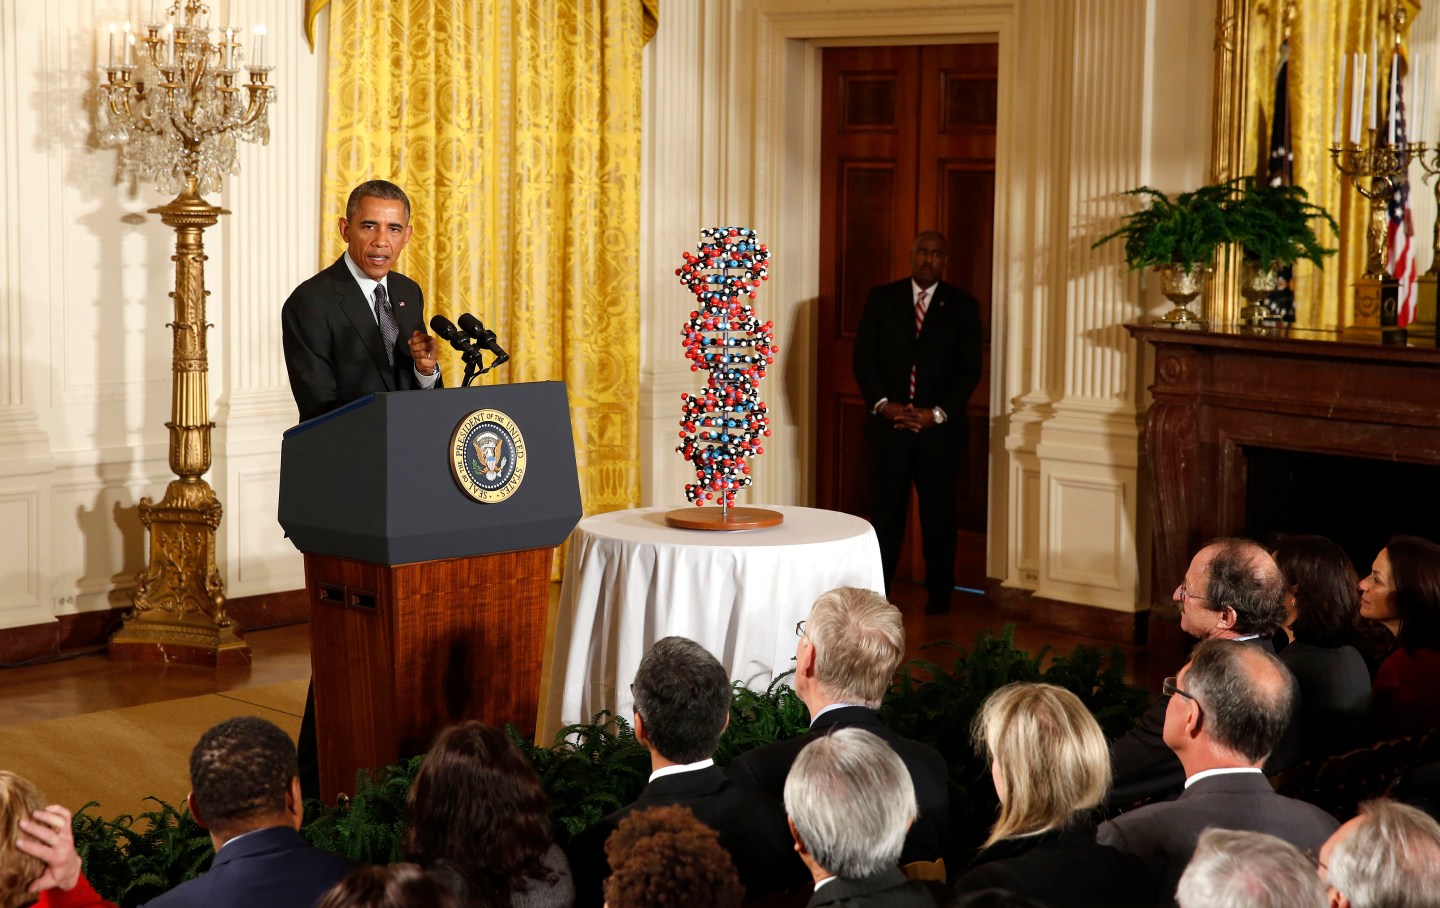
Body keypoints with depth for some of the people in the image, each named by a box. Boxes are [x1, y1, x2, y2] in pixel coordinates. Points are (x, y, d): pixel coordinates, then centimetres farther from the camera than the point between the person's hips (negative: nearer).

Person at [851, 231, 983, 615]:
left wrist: (937, 413, -10)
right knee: (886, 510, -1)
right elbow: (863, 357, 4)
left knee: (938, 513, 5)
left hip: (939, 426, 0)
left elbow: (970, 370, 1)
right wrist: (883, 404, -9)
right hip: (888, 422, 0)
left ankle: (938, 594, 13)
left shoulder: (963, 306, 5)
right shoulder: (881, 298, 7)